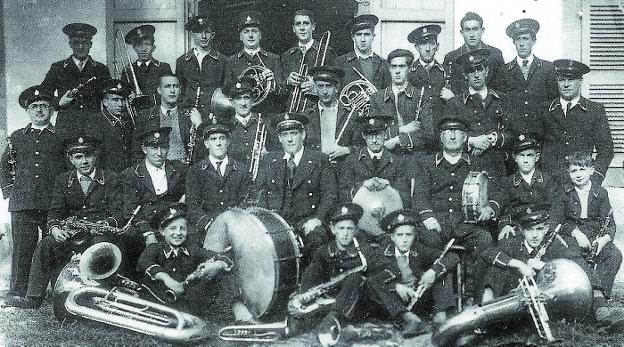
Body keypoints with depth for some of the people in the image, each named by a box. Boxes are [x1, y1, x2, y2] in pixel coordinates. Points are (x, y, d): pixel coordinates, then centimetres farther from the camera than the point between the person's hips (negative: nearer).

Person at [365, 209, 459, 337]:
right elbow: (373, 280, -13)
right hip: (398, 305, 0)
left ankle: (440, 315, -30)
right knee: (369, 283, -25)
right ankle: (409, 318, -42)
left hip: (422, 301, 1)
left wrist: (433, 271, -28)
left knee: (442, 267, -14)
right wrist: (396, 286, -30)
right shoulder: (385, 255, -1)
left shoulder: (419, 251, 0)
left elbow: (453, 257, -10)